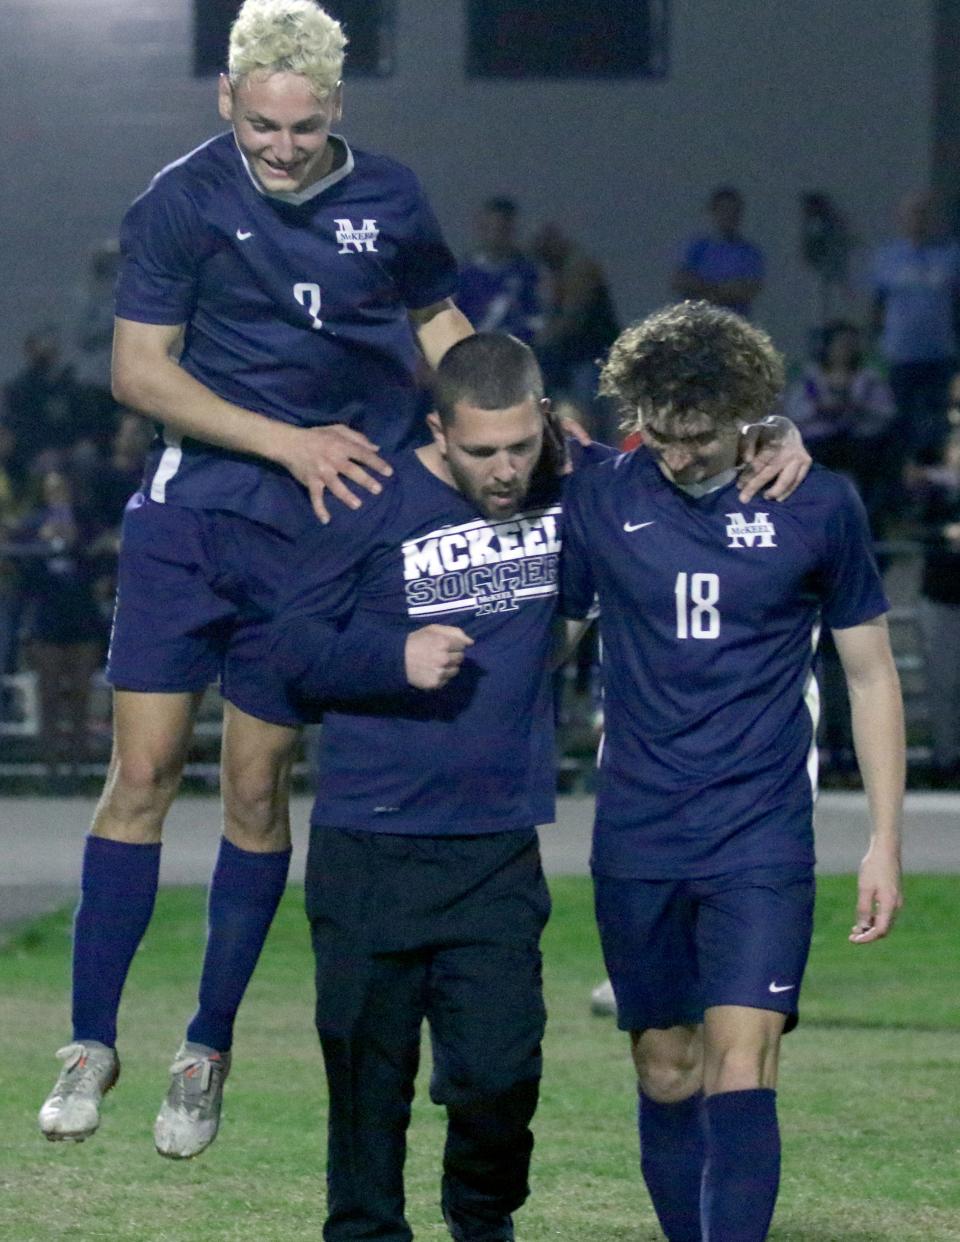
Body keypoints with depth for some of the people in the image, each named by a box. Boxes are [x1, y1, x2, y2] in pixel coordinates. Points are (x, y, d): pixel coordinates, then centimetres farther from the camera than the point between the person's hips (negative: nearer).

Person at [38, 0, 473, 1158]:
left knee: (256, 789, 4)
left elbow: (440, 327, 19)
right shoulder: (182, 200, -6)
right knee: (143, 770, -5)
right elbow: (139, 370, -7)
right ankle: (90, 1041, 4)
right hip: (187, 513, -1)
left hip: (310, 536, 1)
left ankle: (208, 1052, 16)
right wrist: (291, 441, -14)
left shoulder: (388, 200, 2)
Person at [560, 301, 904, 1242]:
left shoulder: (818, 506, -2)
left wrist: (885, 839, 3)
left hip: (762, 841, -2)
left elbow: (870, 674, 6)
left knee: (742, 1065, -14)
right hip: (637, 840, 2)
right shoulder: (598, 500, 0)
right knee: (666, 1072, 8)